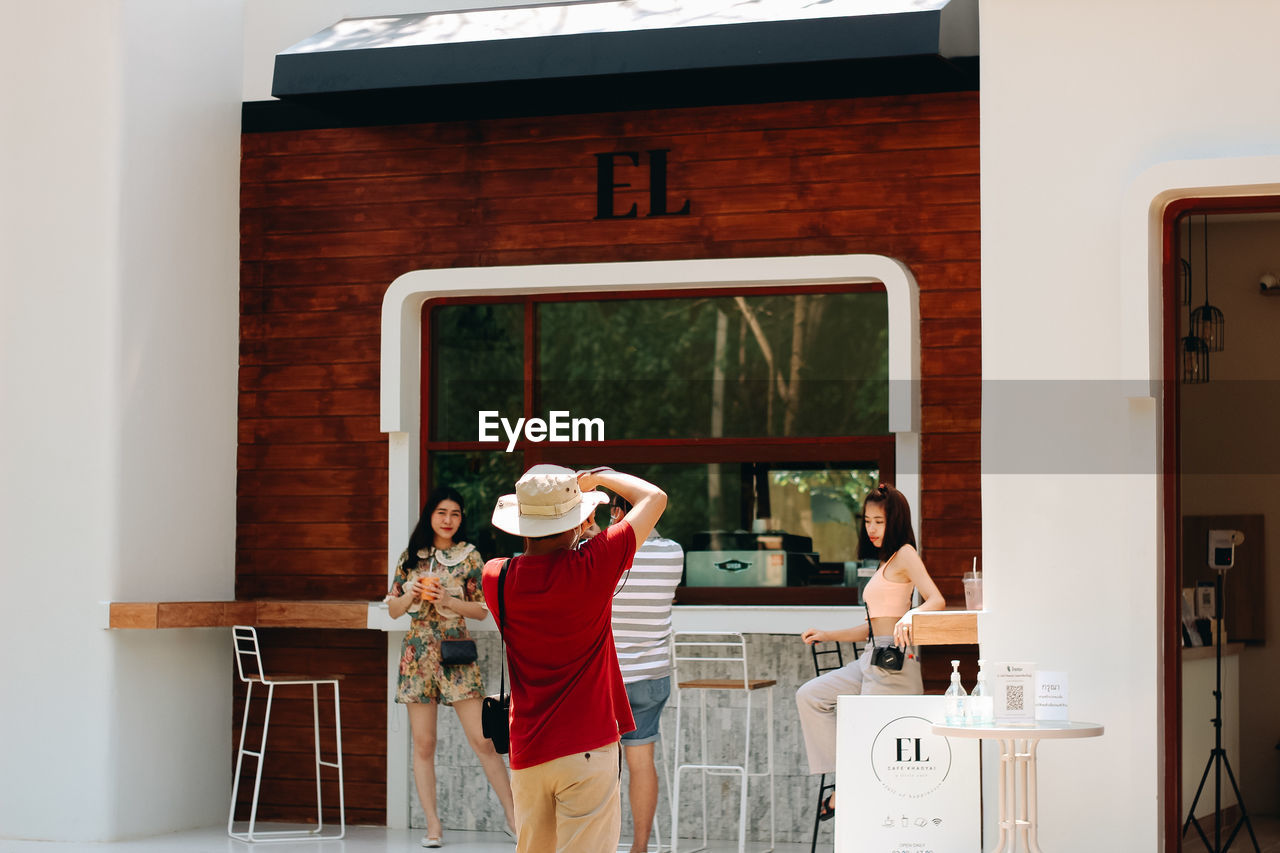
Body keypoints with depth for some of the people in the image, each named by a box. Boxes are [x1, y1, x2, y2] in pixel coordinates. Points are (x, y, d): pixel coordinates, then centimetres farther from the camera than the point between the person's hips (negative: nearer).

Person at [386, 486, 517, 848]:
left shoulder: (469, 556, 3)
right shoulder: (410, 557, 8)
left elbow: (482, 609, 1)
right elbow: (393, 609, 11)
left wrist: (448, 600, -14)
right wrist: (411, 594, -9)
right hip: (418, 653, 2)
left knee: (482, 740, -6)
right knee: (423, 744, 2)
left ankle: (513, 817, 0)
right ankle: (433, 825, 7)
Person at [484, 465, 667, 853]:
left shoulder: (497, 578, -2)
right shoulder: (592, 567, -13)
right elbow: (654, 497, 1)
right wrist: (597, 477, 14)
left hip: (527, 753, 4)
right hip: (588, 748, -4)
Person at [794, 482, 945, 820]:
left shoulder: (905, 554, -4)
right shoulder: (884, 564, 23)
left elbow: (936, 600, -18)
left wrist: (909, 616, -37)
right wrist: (826, 636, 24)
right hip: (871, 659, 10)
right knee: (809, 696, 1)